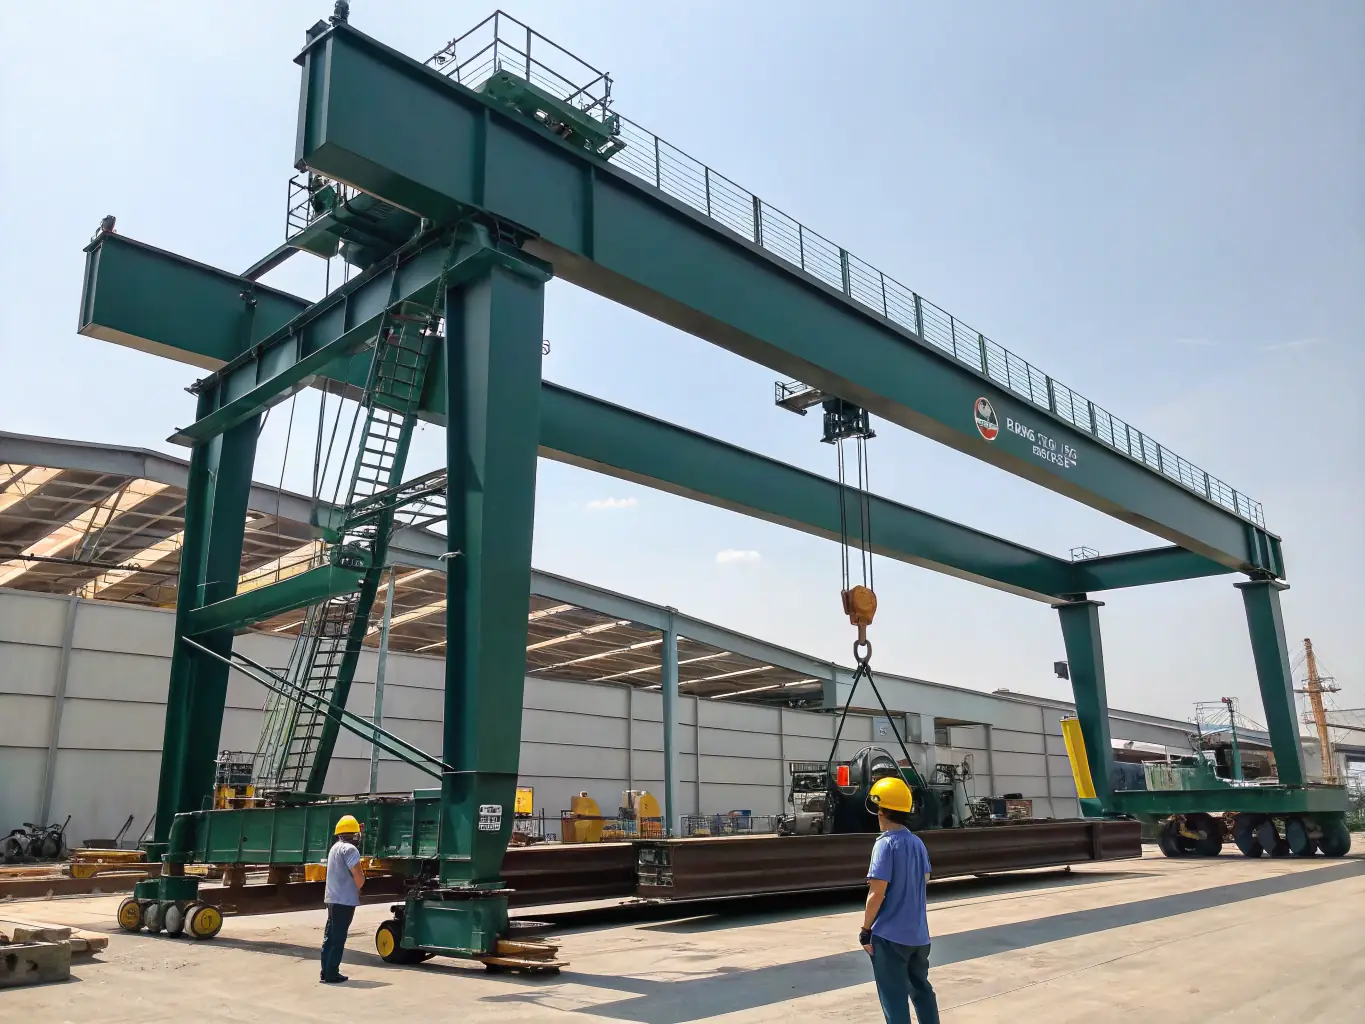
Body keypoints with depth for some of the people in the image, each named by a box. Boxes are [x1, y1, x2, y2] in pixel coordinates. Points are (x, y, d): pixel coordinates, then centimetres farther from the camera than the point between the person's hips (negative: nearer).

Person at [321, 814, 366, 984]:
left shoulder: (335, 847, 15)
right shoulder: (349, 849, -16)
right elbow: (359, 877, -21)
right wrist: (358, 889, -1)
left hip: (332, 898, 9)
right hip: (345, 900, -9)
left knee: (330, 936, 13)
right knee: (338, 938, -4)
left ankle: (326, 971, 18)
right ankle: (331, 974, -1)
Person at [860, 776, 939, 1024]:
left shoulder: (885, 844, -17)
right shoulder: (917, 843, 5)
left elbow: (877, 893, -18)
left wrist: (866, 930, -10)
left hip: (890, 935, -7)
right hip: (918, 933, 7)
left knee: (894, 997, 1)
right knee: (922, 989, 20)